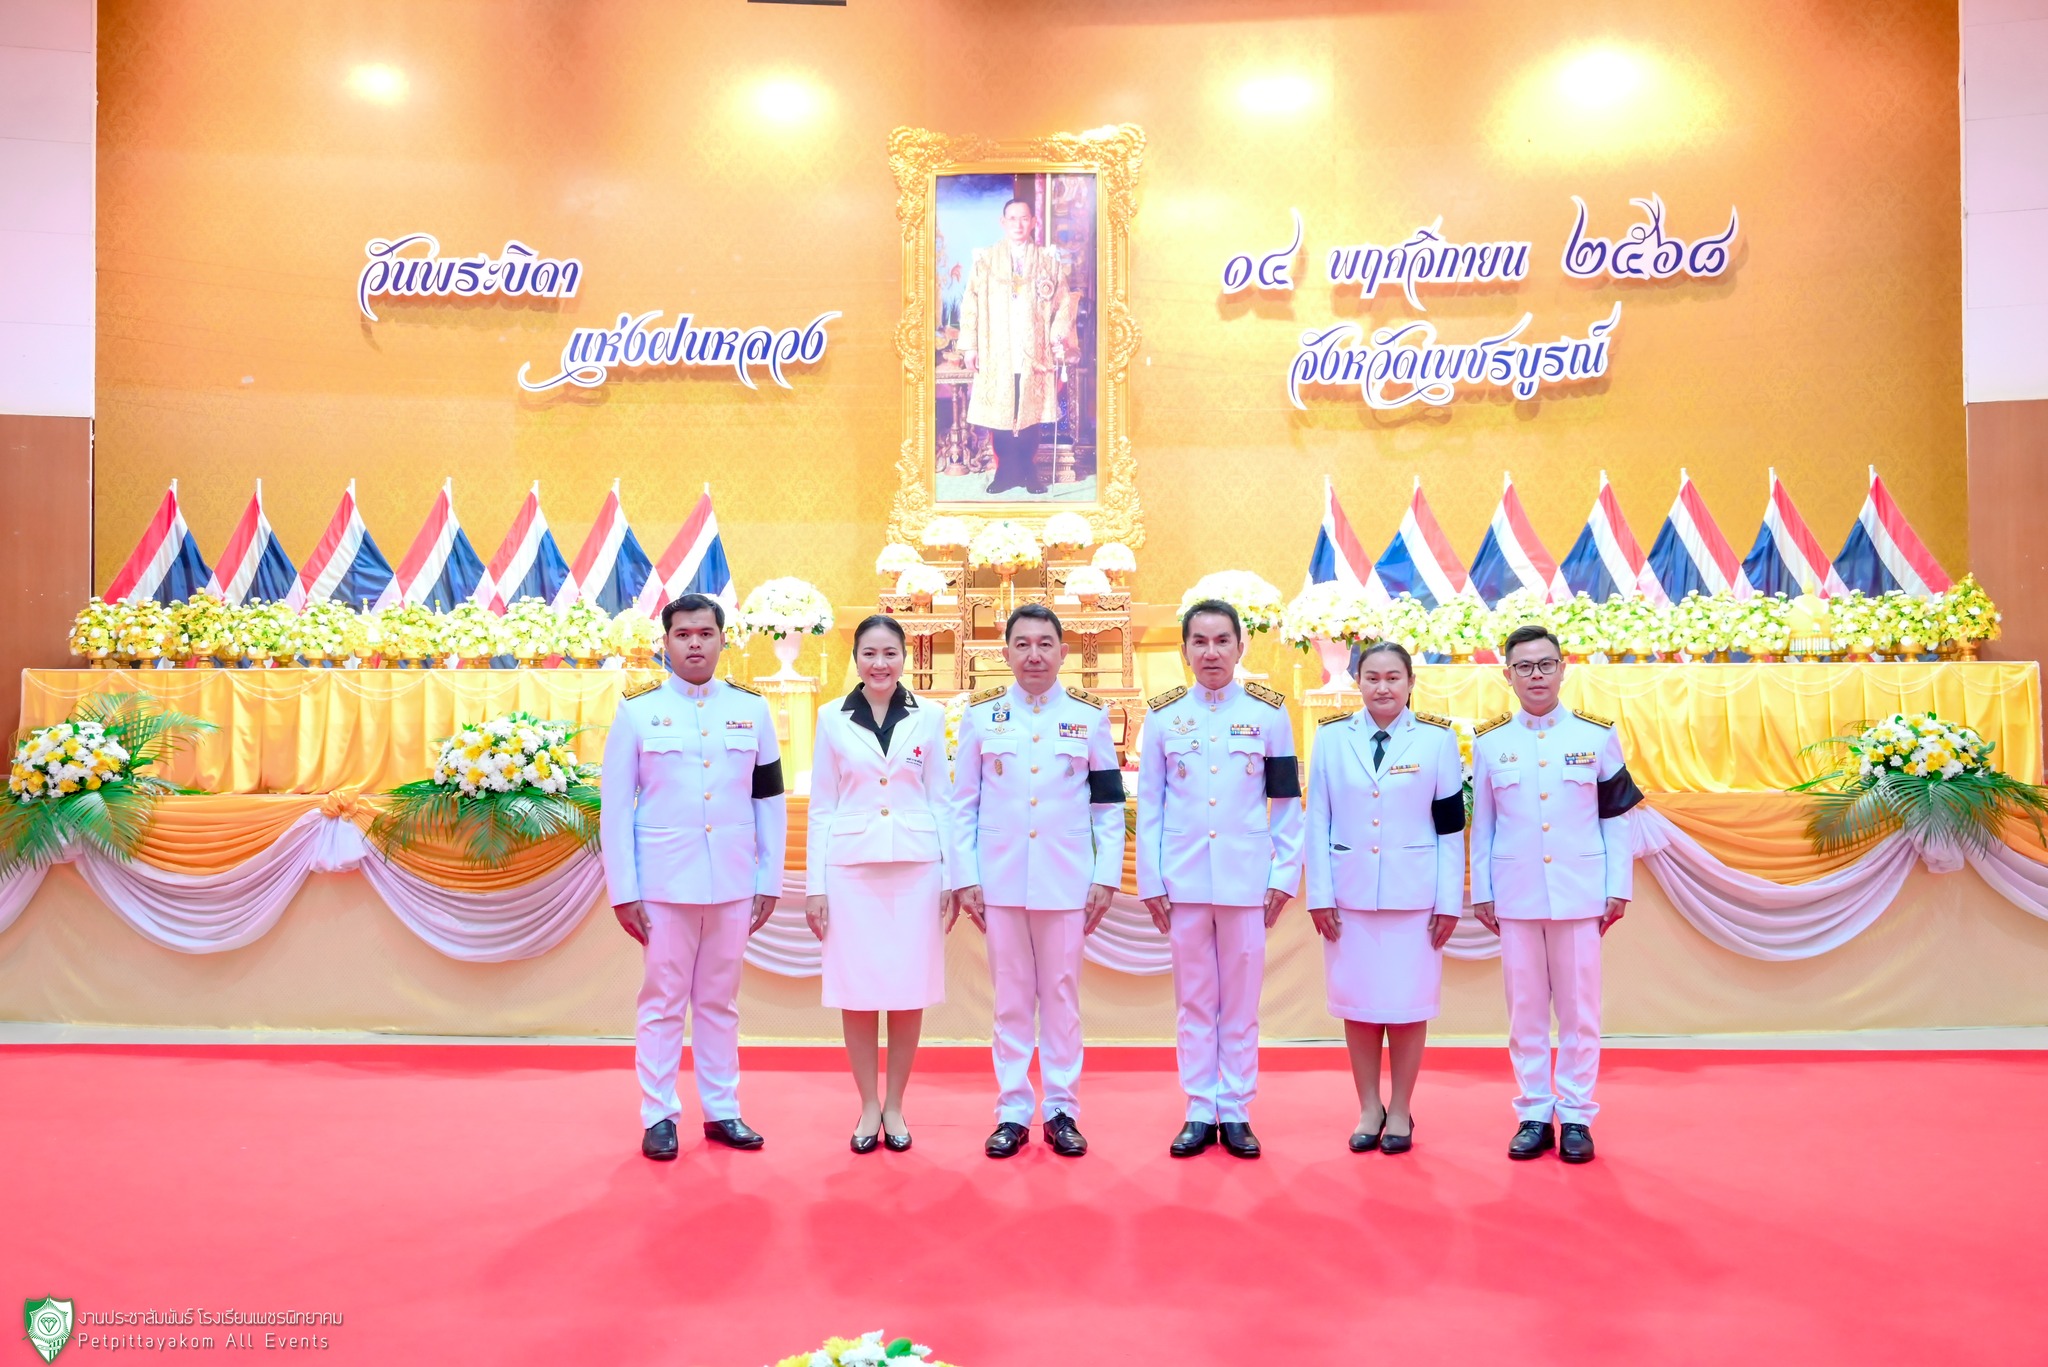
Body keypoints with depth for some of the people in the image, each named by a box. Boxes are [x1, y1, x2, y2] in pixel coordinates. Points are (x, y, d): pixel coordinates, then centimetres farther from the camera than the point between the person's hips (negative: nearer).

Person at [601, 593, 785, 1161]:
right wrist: (623, 891, -5)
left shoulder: (752, 709, 5)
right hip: (664, 880, -2)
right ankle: (658, 1116, 17)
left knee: (720, 1000, 12)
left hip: (733, 881, 2)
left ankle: (722, 1110, 22)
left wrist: (770, 880, 5)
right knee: (663, 1001, 6)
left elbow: (770, 800, 8)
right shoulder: (637, 710, -1)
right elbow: (615, 806, -1)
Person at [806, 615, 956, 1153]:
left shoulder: (929, 717, 4)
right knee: (857, 992, 3)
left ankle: (895, 1104, 19)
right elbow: (822, 807, 5)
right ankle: (868, 1105, 18)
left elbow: (939, 801, 6)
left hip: (915, 866, 0)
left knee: (910, 992, 3)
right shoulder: (832, 718, 4)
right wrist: (815, 884, 1)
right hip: (852, 867, 0)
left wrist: (951, 877, 2)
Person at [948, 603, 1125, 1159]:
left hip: (1066, 879, 0)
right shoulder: (981, 715, 4)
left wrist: (1107, 877, -2)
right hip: (1000, 879, 1)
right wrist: (965, 878, -1)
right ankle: (1012, 1112, 16)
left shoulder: (1090, 716, 4)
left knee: (1061, 995, 6)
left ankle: (1061, 1109, 17)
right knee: (1011, 997, 7)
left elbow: (1109, 805, 4)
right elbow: (964, 805, 4)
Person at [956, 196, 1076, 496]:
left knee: (1032, 413, 2)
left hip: (1035, 355, 0)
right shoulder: (985, 260, 6)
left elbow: (1064, 302, 6)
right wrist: (969, 345, -5)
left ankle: (1029, 470, 14)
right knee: (999, 415, -1)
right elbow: (971, 304, 3)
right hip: (996, 355, 0)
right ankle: (1006, 470, 10)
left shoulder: (1050, 260, 8)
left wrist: (1058, 338, -7)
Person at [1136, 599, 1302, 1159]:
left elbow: (1288, 802, 4)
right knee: (1193, 1001, 8)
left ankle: (1235, 1113, 17)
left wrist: (1285, 875, -1)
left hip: (1246, 879, -1)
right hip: (1183, 881, 1)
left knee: (1241, 1002, 6)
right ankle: (1199, 1113, 18)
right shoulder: (1163, 715, 4)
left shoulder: (1269, 712, 2)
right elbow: (1149, 806, 5)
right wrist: (1151, 881, 1)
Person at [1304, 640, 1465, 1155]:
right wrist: (1319, 895, -3)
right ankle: (1368, 1108, 22)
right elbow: (1318, 821, 2)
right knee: (1357, 1002, 7)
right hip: (1349, 894, 1)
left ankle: (1400, 1111, 21)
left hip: (1414, 894, -1)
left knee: (1407, 1004, 4)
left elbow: (1451, 827, 0)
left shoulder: (1437, 739, 0)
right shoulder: (1332, 737, 2)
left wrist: (1450, 901, -3)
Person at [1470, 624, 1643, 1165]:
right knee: (1525, 1008, 7)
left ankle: (1576, 1116, 16)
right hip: (1515, 896, 1)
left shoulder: (1597, 734, 1)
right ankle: (1533, 1115, 17)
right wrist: (1481, 892, 4)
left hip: (1580, 893, -1)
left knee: (1579, 1008, 5)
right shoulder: (1490, 741, 3)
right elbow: (1481, 824, 6)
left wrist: (1619, 890, 0)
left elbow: (1616, 817, 3)